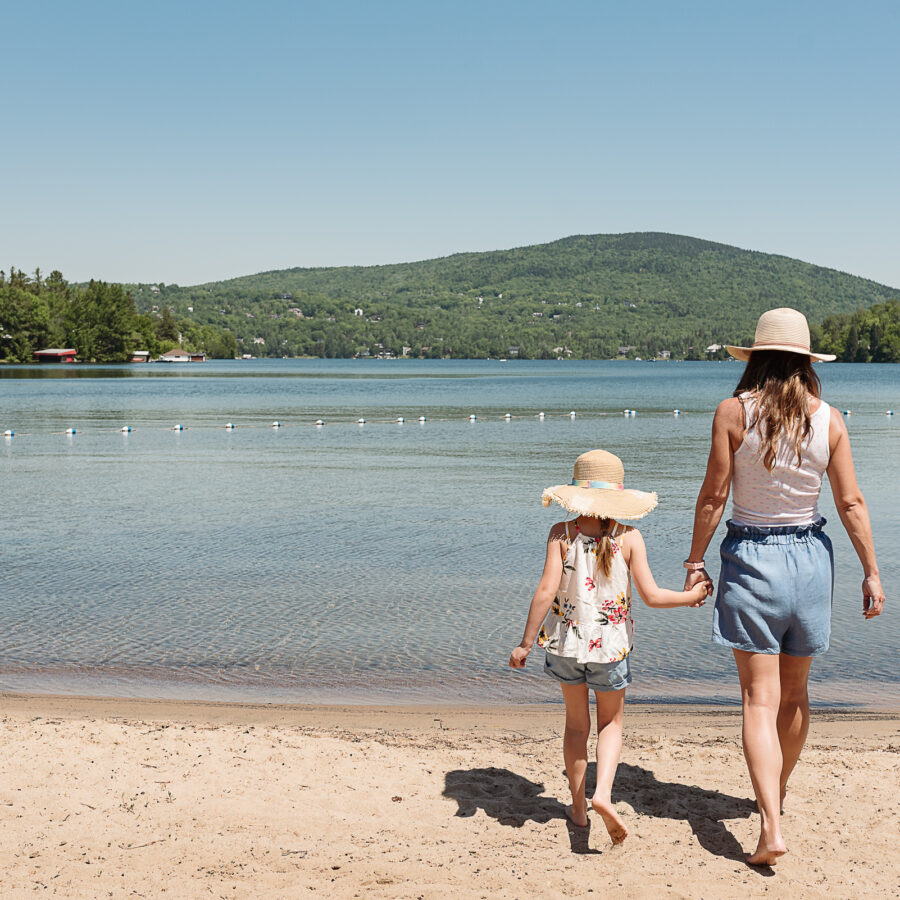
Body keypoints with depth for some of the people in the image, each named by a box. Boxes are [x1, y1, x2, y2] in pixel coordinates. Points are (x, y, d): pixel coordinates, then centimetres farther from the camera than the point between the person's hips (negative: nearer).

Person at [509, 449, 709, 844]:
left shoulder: (562, 534, -10)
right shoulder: (629, 538, -9)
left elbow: (546, 592, -15)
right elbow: (651, 595, -10)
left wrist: (525, 643, -9)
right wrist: (691, 596, 7)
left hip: (566, 641, 1)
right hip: (610, 646, -1)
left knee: (576, 722, 19)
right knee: (611, 723, 17)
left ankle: (578, 805, 26)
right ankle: (603, 793, -5)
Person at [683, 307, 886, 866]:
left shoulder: (734, 411, -9)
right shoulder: (828, 419, -3)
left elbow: (713, 495, -9)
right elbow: (851, 503, -1)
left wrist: (696, 560, 2)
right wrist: (871, 572, 8)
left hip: (750, 558, -3)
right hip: (810, 558, 3)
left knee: (760, 699, -1)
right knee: (794, 693, 19)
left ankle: (771, 826, -11)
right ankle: (778, 792, 39)